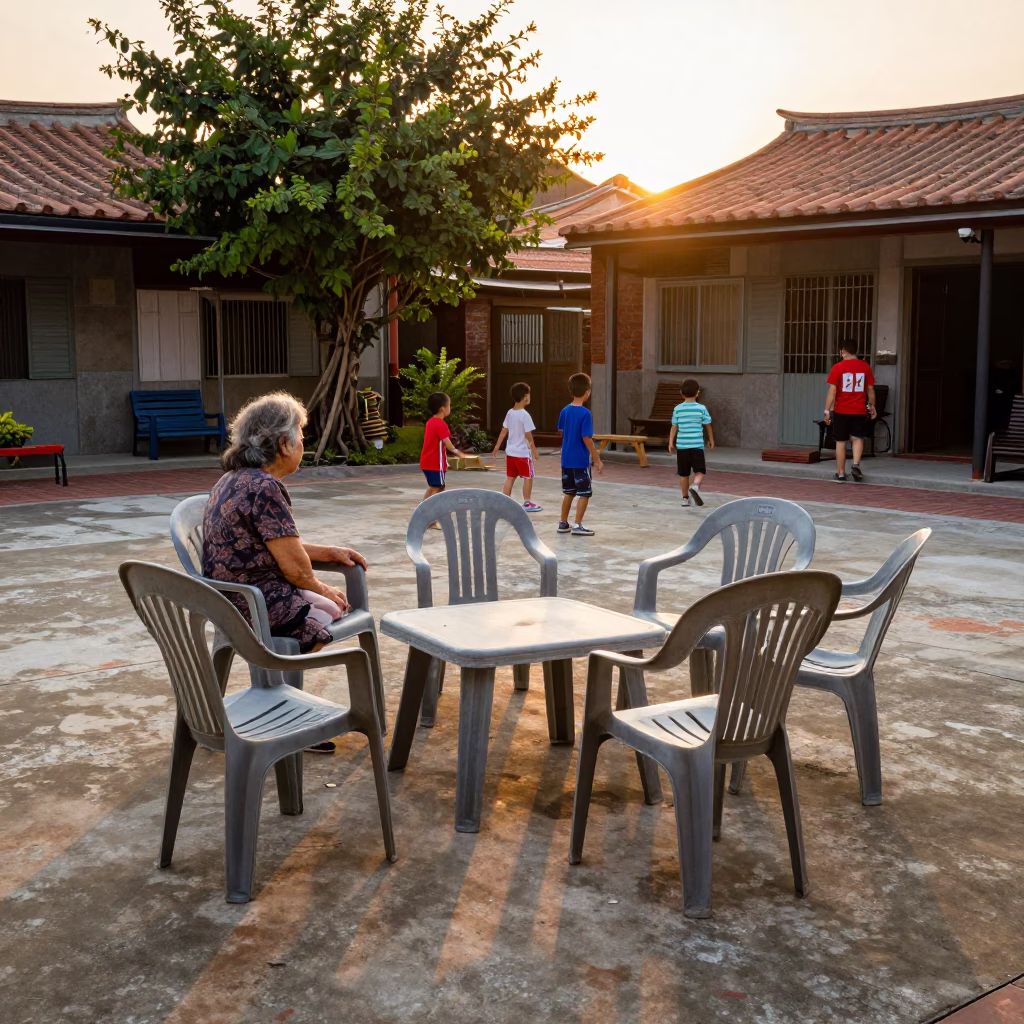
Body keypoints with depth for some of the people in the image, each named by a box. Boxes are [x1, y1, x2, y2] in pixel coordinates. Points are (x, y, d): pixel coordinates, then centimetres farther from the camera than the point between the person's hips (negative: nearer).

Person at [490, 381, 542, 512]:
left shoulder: (510, 413, 4)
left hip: (510, 452, 7)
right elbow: (528, 435, -16)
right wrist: (534, 450, -8)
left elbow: (504, 431, 8)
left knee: (510, 478, 11)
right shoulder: (525, 415, -17)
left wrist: (497, 447, 13)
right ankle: (527, 503, 11)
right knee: (528, 477, 6)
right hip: (523, 453, -7)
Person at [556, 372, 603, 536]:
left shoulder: (564, 411, 5)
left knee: (569, 492, 17)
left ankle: (563, 523, 21)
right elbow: (586, 438, -18)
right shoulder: (585, 413, -16)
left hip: (566, 459, 7)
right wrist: (597, 459, -12)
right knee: (584, 493, 3)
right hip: (581, 461, -7)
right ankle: (577, 525, 1)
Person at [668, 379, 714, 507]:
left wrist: (671, 442, 7)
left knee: (684, 474, 11)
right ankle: (695, 486, -28)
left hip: (681, 445, 2)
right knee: (700, 471, 1)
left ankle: (685, 499, 16)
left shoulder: (677, 409, 1)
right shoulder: (701, 408, -2)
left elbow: (674, 427, 1)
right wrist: (711, 440, 19)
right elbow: (708, 425, 6)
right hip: (697, 445, -2)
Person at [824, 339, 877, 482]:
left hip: (841, 411, -2)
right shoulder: (865, 367, 3)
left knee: (840, 442, 7)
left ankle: (841, 474, 11)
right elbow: (870, 390, 9)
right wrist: (872, 406, 22)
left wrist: (827, 410, -6)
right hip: (860, 411, 2)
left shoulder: (838, 367, -6)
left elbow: (832, 391, -10)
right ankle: (856, 465, -9)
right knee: (858, 438, 13)